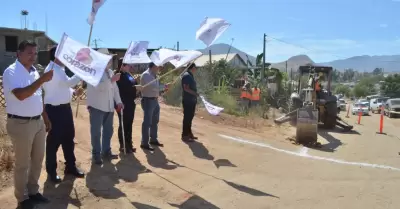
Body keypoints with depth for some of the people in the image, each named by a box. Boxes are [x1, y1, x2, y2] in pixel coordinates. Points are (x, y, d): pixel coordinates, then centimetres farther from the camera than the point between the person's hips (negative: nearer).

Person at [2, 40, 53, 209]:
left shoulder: (34, 71, 10)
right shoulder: (11, 72, -14)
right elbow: (21, 95, -30)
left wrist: (45, 118, 19)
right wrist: (42, 80, -30)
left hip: (38, 121, 8)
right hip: (21, 124, -8)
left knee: (37, 159, 16)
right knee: (22, 163, 6)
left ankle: (33, 191, 33)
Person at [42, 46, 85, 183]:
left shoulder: (59, 69, 14)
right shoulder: (52, 69, -17)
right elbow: (68, 82, -27)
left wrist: (74, 92, 8)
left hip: (64, 107, 10)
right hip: (55, 109, -10)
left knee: (69, 137, 16)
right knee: (54, 140, 2)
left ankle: (70, 166, 30)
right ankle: (51, 171, 17)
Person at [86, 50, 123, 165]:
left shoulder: (110, 72, 15)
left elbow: (115, 88, 15)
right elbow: (98, 86, -23)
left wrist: (118, 101, 7)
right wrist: (111, 80, -30)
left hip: (109, 107, 7)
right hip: (97, 106, -7)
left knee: (108, 130, 13)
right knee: (96, 132, 0)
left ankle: (106, 151, 25)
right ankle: (96, 154, 9)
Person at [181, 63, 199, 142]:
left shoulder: (190, 75, 16)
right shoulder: (186, 75, -14)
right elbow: (186, 88, -21)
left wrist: (195, 95, 14)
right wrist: (195, 93, -18)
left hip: (192, 100, 10)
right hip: (188, 100, -10)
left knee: (190, 117, 16)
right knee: (187, 118, -5)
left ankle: (189, 133, 25)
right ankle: (185, 135, 1)